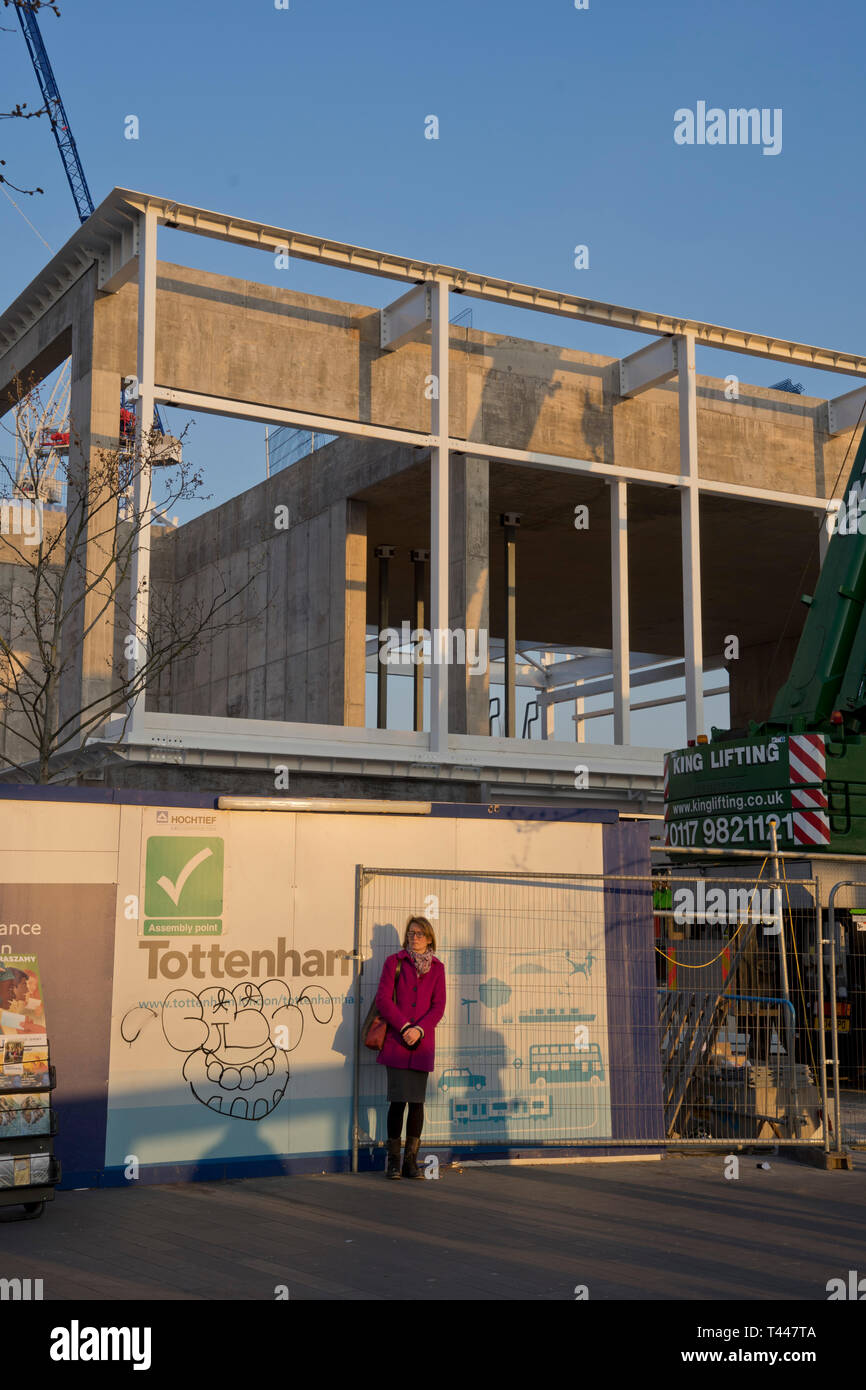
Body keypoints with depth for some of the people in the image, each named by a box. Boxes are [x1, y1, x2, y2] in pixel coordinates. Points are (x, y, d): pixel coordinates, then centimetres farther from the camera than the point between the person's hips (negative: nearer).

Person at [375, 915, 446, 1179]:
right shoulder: (394, 962, 6)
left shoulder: (436, 968, 11)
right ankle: (393, 1160, 2)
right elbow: (383, 999, -2)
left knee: (417, 1101, 1)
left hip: (422, 1043, 2)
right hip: (396, 1042, -2)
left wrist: (419, 1029, -11)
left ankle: (411, 1160, 8)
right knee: (399, 1100, -7)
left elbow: (438, 1006, 5)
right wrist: (404, 1027, -11)